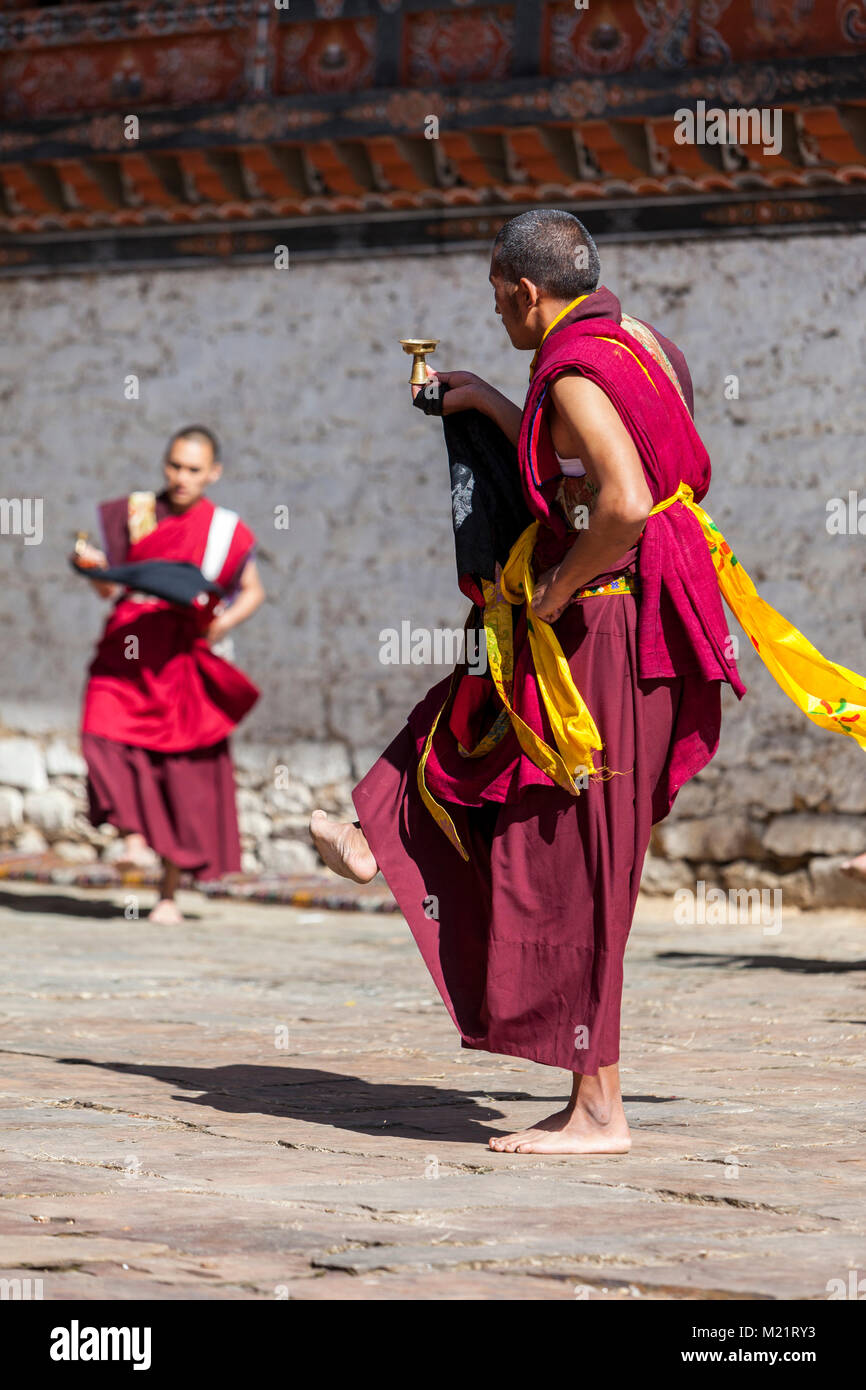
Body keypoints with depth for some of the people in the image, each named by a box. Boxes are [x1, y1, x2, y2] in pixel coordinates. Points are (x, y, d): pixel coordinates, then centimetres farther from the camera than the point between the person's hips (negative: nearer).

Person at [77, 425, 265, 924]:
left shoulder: (227, 531, 3)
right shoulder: (134, 513, 7)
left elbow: (254, 592, 12)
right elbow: (109, 586, 10)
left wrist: (224, 622, -7)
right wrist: (93, 567, -12)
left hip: (185, 659, -1)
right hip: (131, 650, 1)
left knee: (185, 776, -2)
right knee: (106, 738, -24)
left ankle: (170, 894, 10)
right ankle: (136, 829, 0)